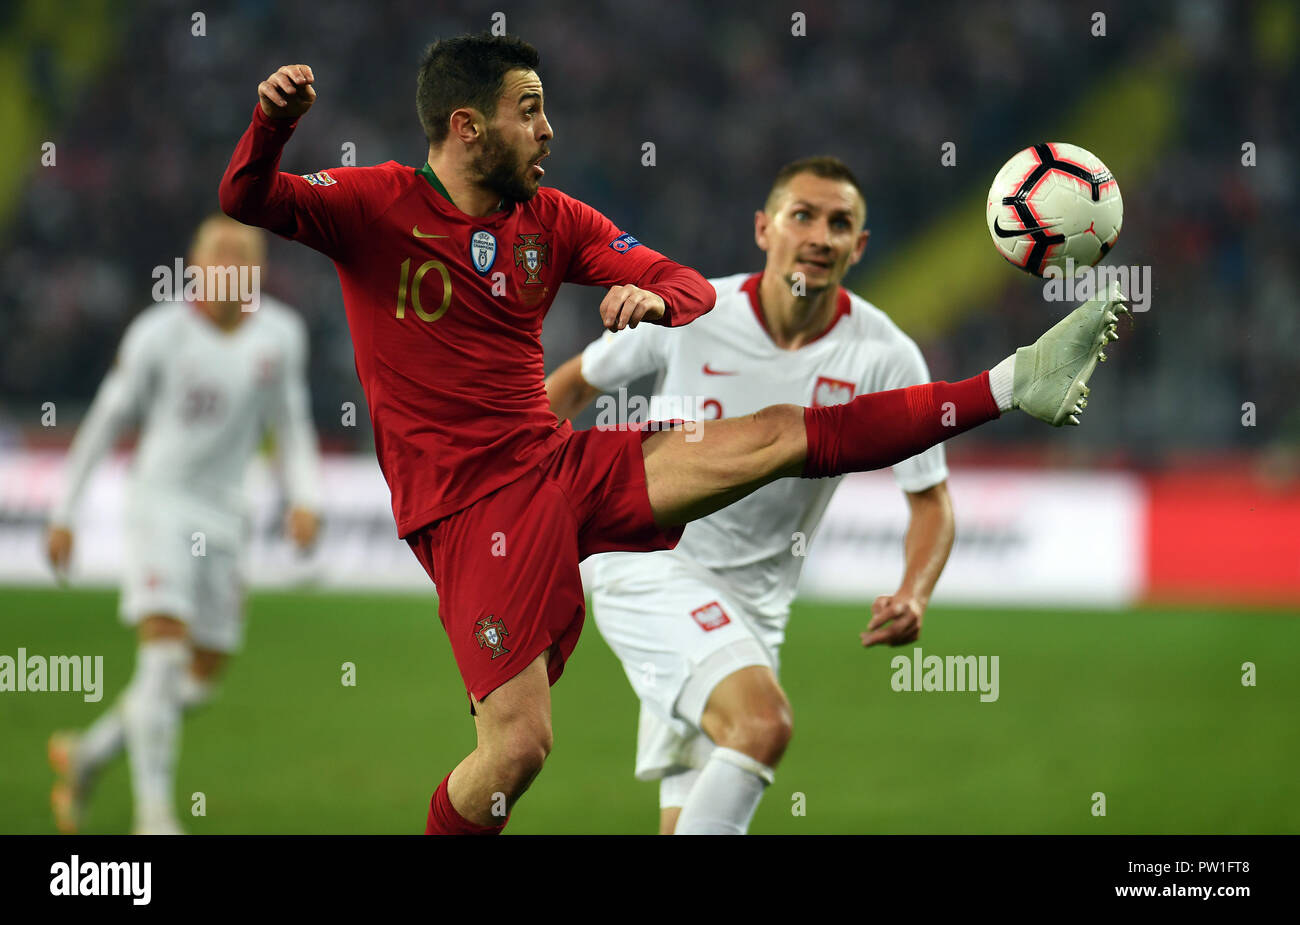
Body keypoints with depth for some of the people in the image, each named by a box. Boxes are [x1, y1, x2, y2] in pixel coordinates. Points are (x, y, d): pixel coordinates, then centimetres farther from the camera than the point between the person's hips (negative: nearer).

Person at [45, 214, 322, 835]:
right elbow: (103, 423, -1)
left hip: (221, 519, 5)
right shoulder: (158, 334, -10)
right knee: (165, 653, -20)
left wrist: (304, 499, -4)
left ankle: (86, 755, 30)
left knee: (202, 679, 8)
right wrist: (62, 515, 1)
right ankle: (153, 815, -18)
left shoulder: (280, 335, 2)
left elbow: (292, 427, 13)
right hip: (159, 504, -5)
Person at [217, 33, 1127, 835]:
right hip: (470, 507, -5)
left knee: (787, 434, -2)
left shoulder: (550, 219, 9)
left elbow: (691, 286, 7)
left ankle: (1013, 388, -1)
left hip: (564, 466, 5)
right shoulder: (376, 206, -6)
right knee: (517, 747, -14)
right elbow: (249, 203, -20)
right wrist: (271, 124, -42)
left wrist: (656, 300, -19)